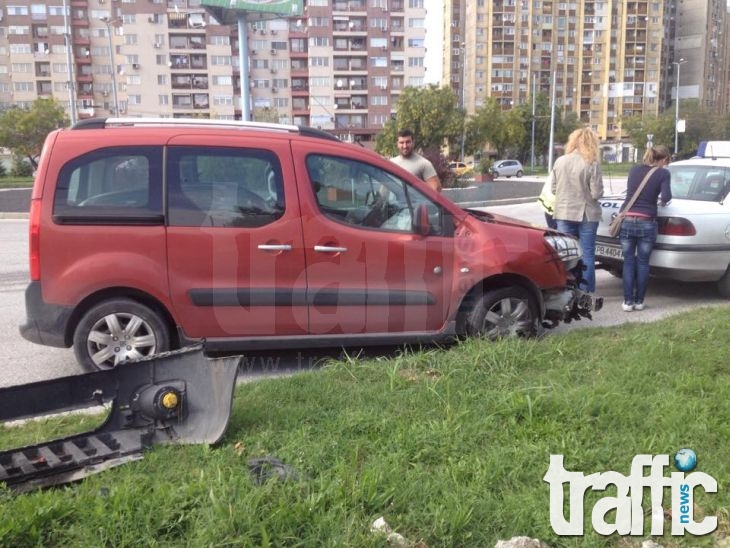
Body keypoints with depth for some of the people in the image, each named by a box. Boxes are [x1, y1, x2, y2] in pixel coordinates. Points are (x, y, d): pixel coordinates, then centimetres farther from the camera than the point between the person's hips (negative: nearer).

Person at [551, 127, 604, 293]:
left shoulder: (560, 161, -1)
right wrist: (585, 192, 9)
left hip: (564, 213, 3)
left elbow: (554, 188, 6)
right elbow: (596, 193, -12)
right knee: (587, 255, 7)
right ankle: (587, 293, 10)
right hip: (586, 214, -3)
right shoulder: (592, 164, -12)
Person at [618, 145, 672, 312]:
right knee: (643, 263, 9)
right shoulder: (663, 173, -2)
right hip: (646, 223, -3)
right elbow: (666, 196, -13)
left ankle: (628, 302, 5)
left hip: (627, 221, 3)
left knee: (628, 262, 8)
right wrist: (663, 201, 8)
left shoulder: (634, 169, 10)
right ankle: (639, 301, 13)